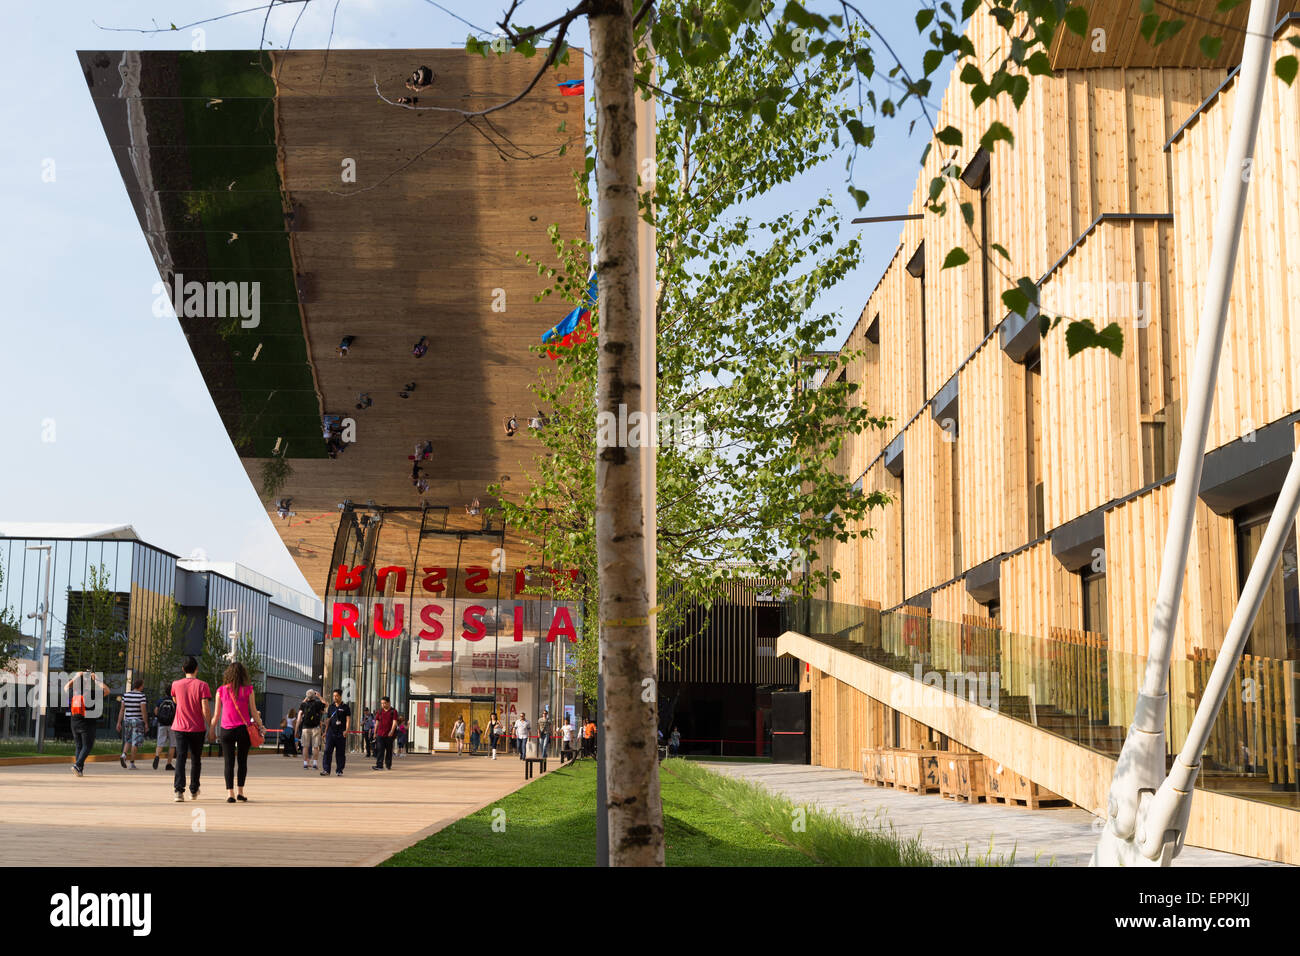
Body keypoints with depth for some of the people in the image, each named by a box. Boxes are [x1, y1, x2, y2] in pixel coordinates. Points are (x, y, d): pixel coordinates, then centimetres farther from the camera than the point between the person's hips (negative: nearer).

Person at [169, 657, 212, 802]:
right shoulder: (202, 685, -8)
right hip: (198, 728, -1)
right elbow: (205, 709, -13)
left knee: (180, 758, -5)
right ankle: (194, 791, 25)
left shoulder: (176, 684, 1)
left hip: (179, 728, 1)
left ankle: (179, 790, -22)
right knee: (196, 760, 14)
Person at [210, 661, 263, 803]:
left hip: (226, 730, 1)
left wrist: (212, 730, 17)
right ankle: (240, 792, 11)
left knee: (229, 762, 3)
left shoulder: (221, 691, 1)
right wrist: (260, 726, 11)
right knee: (242, 761, 11)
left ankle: (230, 793, -4)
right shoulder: (248, 690, -3)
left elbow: (216, 714, 5)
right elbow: (253, 712, -1)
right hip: (244, 728, -1)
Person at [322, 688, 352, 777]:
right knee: (327, 751, -7)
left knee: (341, 753, 2)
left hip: (341, 734, -3)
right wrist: (325, 731, 16)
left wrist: (346, 730, -18)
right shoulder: (331, 707, 13)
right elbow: (328, 720, 19)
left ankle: (339, 771, 10)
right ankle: (326, 770, -7)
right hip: (331, 733, 3)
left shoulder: (345, 707, 2)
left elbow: (348, 720, -5)